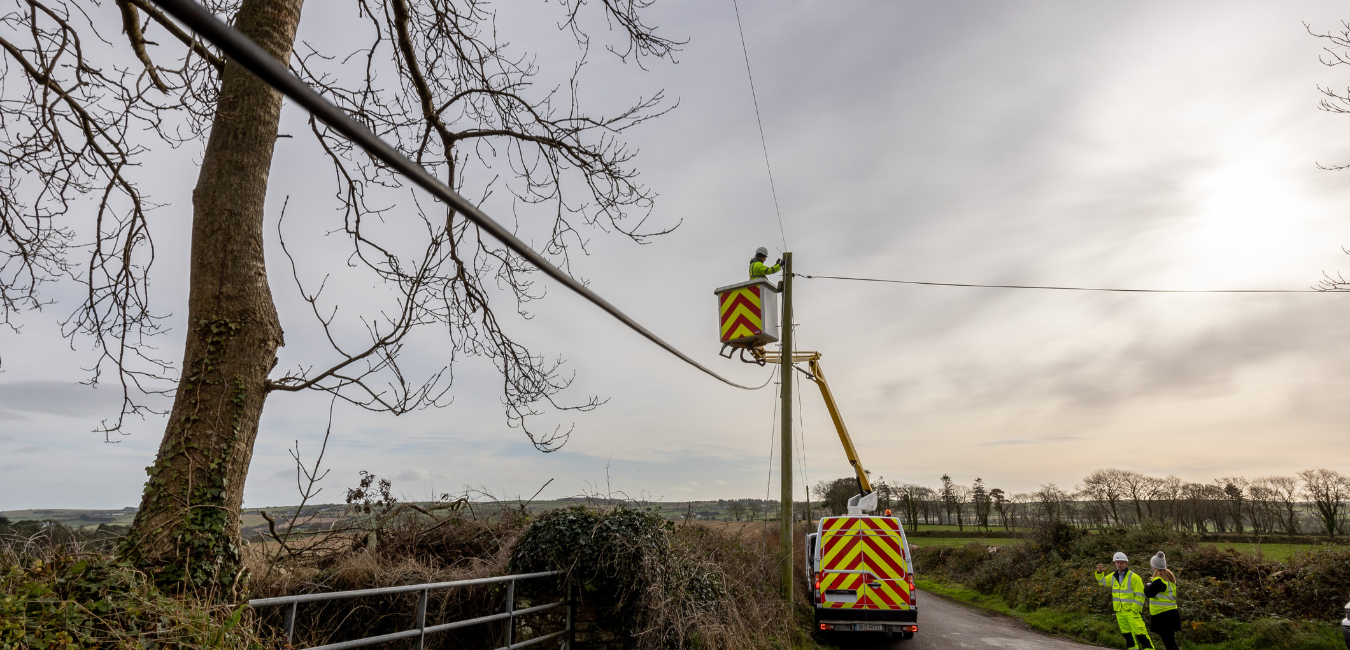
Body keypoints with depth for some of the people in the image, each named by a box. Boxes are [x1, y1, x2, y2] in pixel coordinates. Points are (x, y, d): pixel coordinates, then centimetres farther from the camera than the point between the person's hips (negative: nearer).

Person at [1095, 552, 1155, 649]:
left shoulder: (1134, 577, -10)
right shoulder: (1113, 577, 9)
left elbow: (1140, 596, -11)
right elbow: (1102, 581, 23)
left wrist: (1134, 610, -16)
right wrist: (1099, 572, 4)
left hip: (1132, 611, -6)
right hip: (1119, 612, 7)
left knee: (1140, 633, -11)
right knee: (1127, 634, 15)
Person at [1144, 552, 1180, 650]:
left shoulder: (1159, 580, -18)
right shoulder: (1170, 576, 11)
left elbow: (1148, 593, -17)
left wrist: (1148, 586, 2)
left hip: (1164, 616, -9)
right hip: (1170, 613, 9)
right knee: (1170, 641, 16)